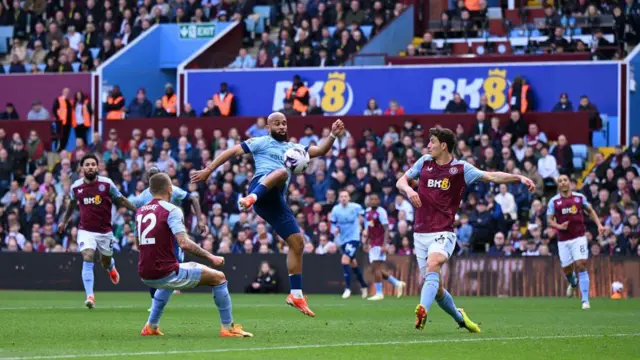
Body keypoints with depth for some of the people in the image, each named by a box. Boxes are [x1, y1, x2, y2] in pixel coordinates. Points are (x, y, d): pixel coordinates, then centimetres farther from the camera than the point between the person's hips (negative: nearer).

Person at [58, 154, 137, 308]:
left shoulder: (107, 184, -9)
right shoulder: (75, 187, -3)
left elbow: (121, 200, 3)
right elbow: (72, 204, 18)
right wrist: (64, 221, 28)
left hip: (105, 231, 0)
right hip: (86, 230, 0)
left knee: (106, 262, 16)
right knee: (87, 259, -20)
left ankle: (111, 266, 57)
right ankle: (90, 296, -24)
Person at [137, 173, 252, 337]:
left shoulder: (140, 211, 10)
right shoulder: (171, 210, -10)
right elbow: (184, 243, -22)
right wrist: (211, 257, -12)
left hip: (145, 276, 7)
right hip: (166, 273, -7)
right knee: (218, 277, 7)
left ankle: (151, 326, 36)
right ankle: (228, 327, 7)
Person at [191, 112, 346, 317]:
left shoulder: (293, 148, 31)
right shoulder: (261, 143, 15)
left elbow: (320, 151, 21)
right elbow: (232, 152, 11)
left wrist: (333, 135, 4)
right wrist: (208, 170, 3)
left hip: (275, 202, 6)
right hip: (260, 186, -6)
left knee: (298, 243, -1)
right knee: (281, 172, -39)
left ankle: (296, 295, 3)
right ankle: (251, 198, -63)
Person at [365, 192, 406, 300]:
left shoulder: (381, 212, -11)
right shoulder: (368, 212, 13)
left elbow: (386, 229, -14)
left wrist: (384, 245, -21)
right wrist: (366, 243, 19)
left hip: (379, 244, -8)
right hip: (373, 244, 8)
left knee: (376, 268, -10)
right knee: (379, 269, 7)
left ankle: (379, 293, -4)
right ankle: (397, 283, 20)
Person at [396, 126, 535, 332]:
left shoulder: (460, 168, -3)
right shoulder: (424, 162, 9)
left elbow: (491, 176, -7)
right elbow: (401, 182, 15)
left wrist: (519, 178, -20)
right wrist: (408, 190, -9)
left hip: (443, 233, -4)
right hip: (420, 234, 4)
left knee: (433, 265, -34)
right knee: (436, 288, 6)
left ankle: (422, 311, -51)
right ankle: (459, 317, 30)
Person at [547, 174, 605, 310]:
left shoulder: (580, 197, 4)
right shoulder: (554, 201, 2)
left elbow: (590, 211, 17)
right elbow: (549, 220, 4)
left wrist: (599, 225, 6)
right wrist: (559, 226, -16)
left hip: (579, 237, -1)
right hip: (563, 240, 1)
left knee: (581, 266, -14)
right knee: (567, 269, 7)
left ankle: (585, 300, -13)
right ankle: (573, 284, 45)